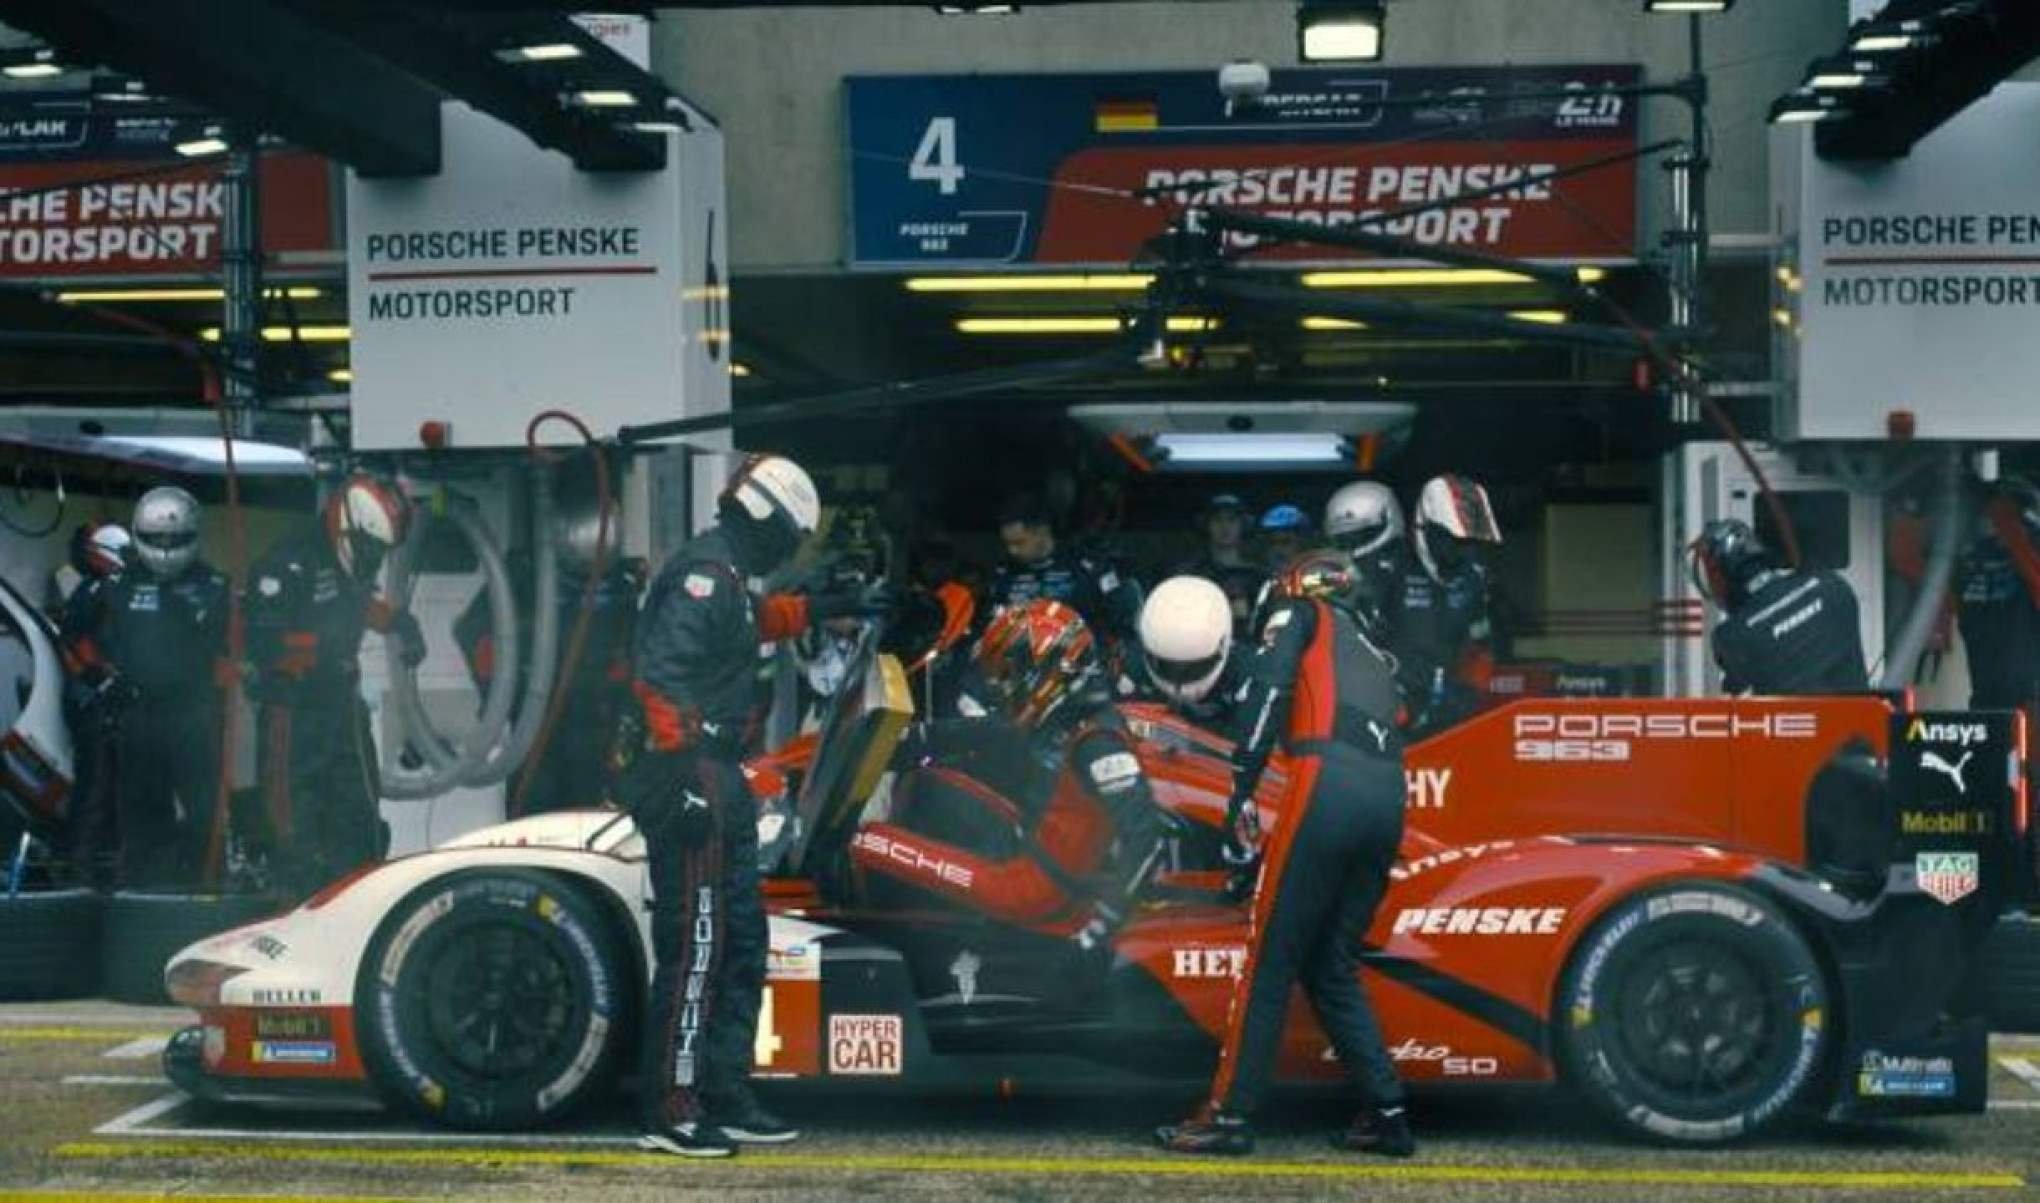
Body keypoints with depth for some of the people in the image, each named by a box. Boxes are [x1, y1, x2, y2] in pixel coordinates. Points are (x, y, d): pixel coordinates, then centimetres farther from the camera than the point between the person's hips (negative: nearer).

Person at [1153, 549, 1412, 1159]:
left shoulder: (1302, 615, 16)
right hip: (1389, 798, 7)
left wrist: (1241, 791, -6)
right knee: (1333, 968, 15)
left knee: (1270, 960, -4)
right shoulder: (1371, 651, 35)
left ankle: (1230, 1115, -4)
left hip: (1328, 783, -7)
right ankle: (1386, 1114, 10)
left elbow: (1267, 688, -2)